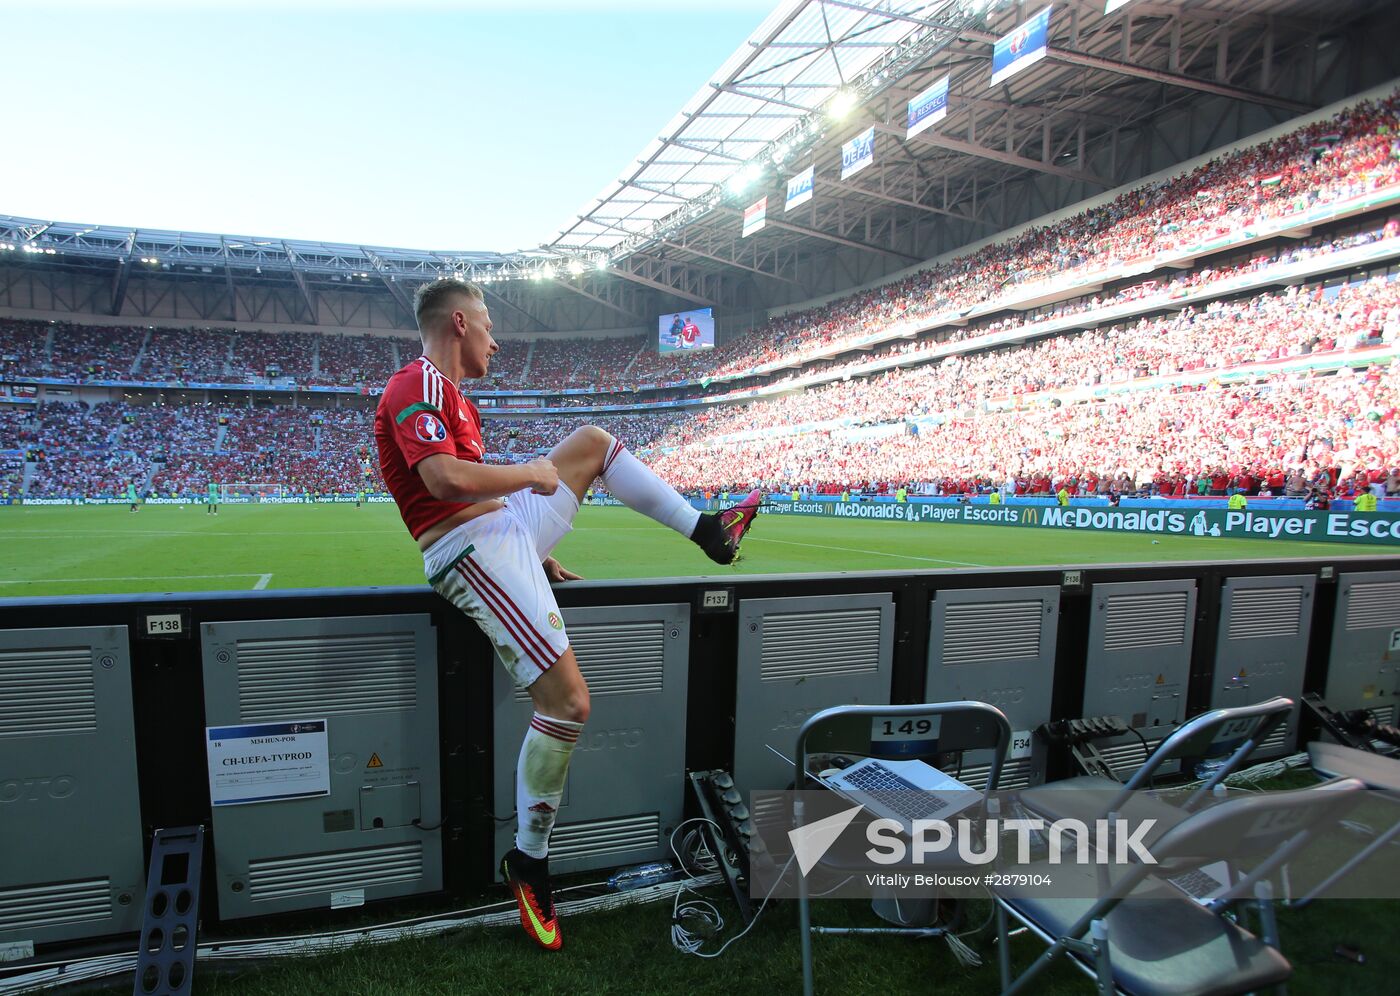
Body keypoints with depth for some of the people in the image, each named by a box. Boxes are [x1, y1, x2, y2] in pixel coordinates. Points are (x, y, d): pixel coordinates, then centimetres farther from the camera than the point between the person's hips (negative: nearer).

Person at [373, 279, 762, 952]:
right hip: (473, 552, -10)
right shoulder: (419, 385, -12)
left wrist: (537, 555, 23)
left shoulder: (445, 393, 21)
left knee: (592, 441, 16)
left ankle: (708, 531, 15)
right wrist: (532, 473, -14)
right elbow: (445, 478, -29)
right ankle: (527, 864, 6)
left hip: (506, 529, 11)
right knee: (568, 701, -16)